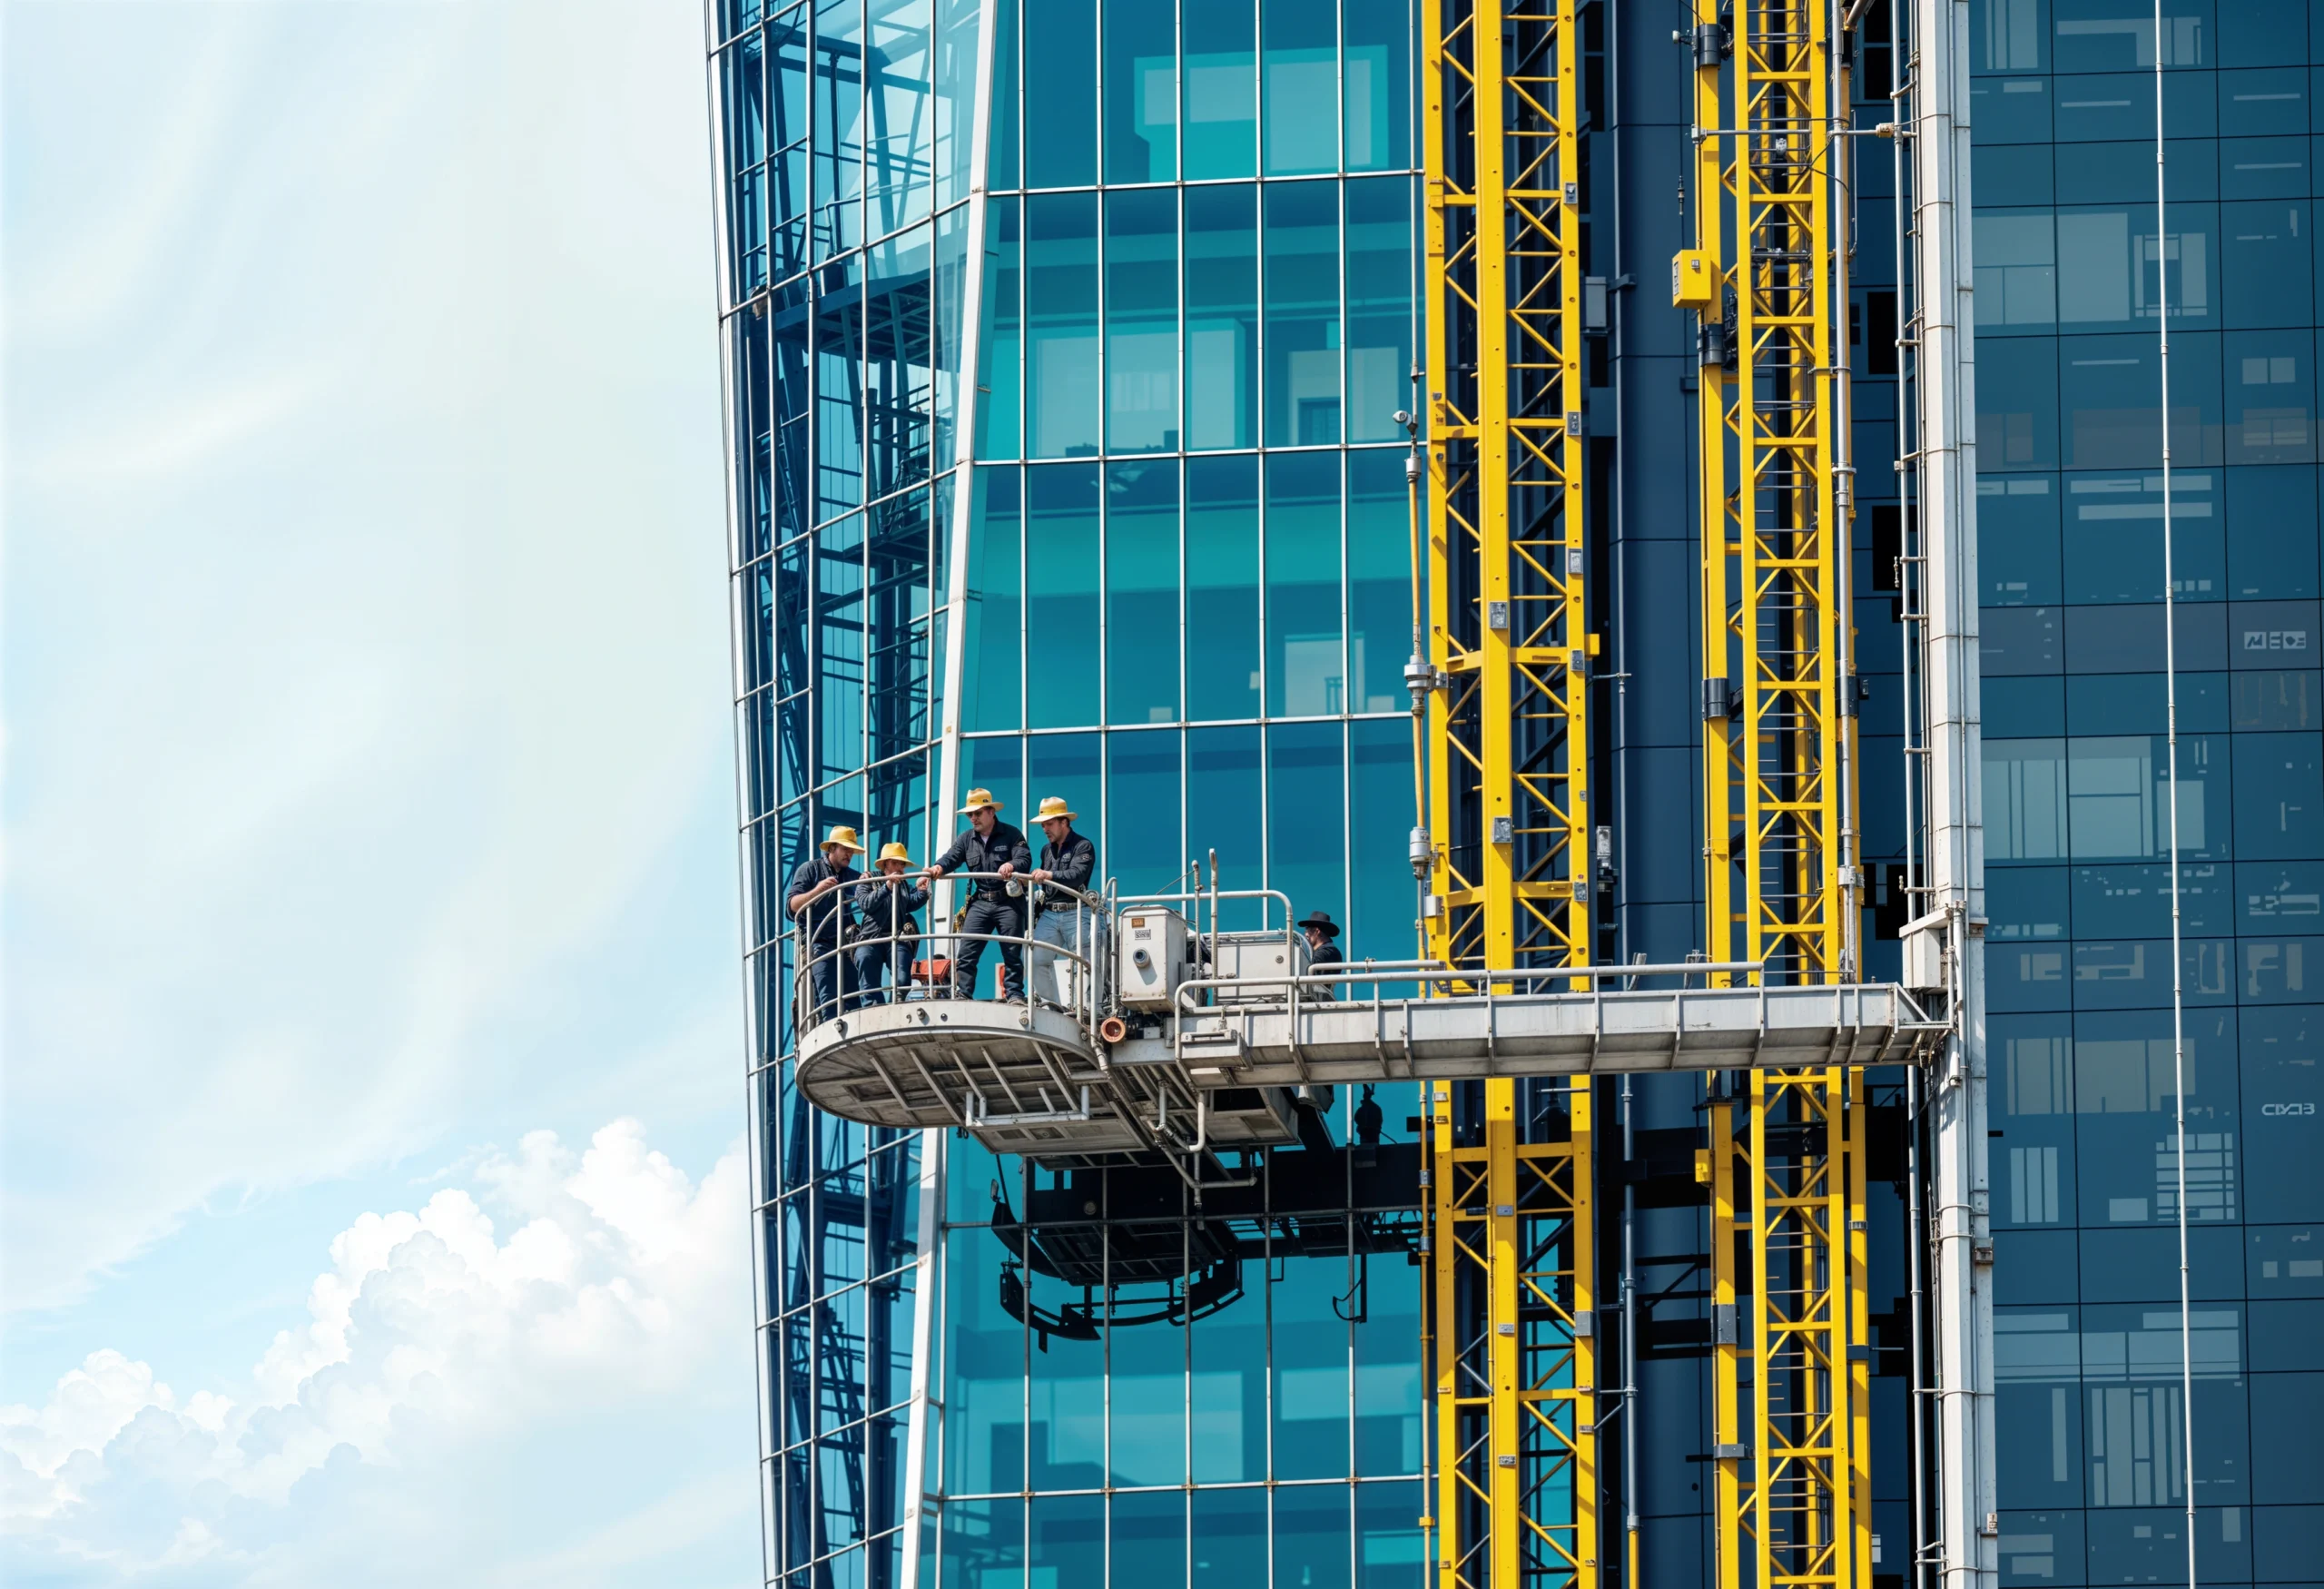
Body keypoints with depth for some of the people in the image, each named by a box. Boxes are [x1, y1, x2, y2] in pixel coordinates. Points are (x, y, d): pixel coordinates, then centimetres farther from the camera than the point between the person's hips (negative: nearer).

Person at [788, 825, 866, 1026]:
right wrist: (817, 890, -19)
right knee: (829, 1000, -16)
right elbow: (792, 904, -3)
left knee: (852, 998, -4)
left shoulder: (851, 875, 19)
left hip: (843, 945, 5)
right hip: (817, 943, -5)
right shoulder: (810, 869, 6)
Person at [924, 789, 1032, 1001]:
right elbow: (951, 858, -3)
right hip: (980, 902, 4)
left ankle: (1014, 994, 6)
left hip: (1009, 902, -4)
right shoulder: (966, 840, 11)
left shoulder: (1011, 835, -2)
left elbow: (1025, 859, -15)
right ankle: (962, 993, -3)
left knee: (1012, 952, 0)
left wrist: (1011, 866, -39)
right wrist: (938, 867, -27)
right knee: (967, 950, -4)